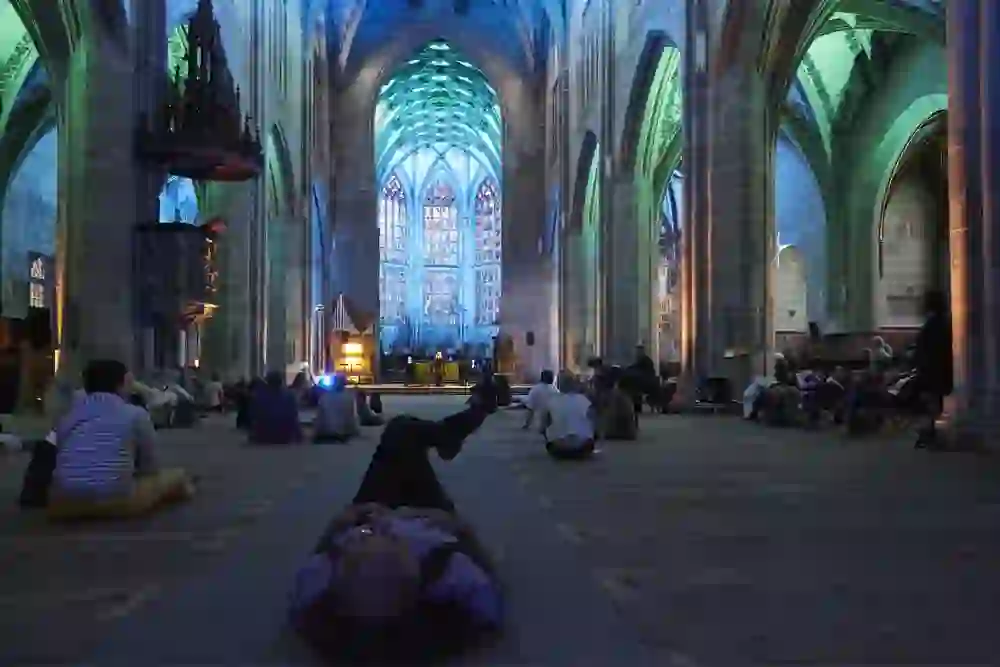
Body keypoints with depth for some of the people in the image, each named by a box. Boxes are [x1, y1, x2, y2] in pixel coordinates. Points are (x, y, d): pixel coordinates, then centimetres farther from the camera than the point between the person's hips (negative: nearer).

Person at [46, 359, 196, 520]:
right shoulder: (136, 414, 6)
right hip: (116, 501, -4)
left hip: (64, 504, 4)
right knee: (177, 476, 19)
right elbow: (150, 467, 13)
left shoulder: (68, 417, 17)